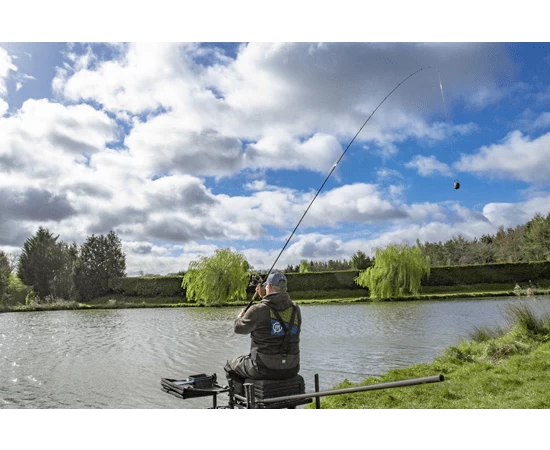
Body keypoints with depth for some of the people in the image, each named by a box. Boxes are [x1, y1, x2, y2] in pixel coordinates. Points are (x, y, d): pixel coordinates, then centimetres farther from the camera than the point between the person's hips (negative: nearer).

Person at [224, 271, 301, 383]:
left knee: (231, 365, 21)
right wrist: (264, 297, 23)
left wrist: (240, 317, 20)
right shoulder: (295, 309, -1)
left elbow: (239, 328, -1)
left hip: (265, 369, -5)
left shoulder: (258, 310, -16)